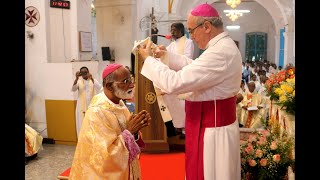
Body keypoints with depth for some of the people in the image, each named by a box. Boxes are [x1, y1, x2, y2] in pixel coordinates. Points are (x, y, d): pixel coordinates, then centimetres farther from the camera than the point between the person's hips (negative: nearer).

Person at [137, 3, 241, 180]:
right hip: (216, 125, 10)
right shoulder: (225, 46, 7)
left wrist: (148, 59, -15)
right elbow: (194, 66, 20)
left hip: (212, 131, -10)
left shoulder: (220, 53, -27)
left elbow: (174, 83, -29)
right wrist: (168, 55, 10)